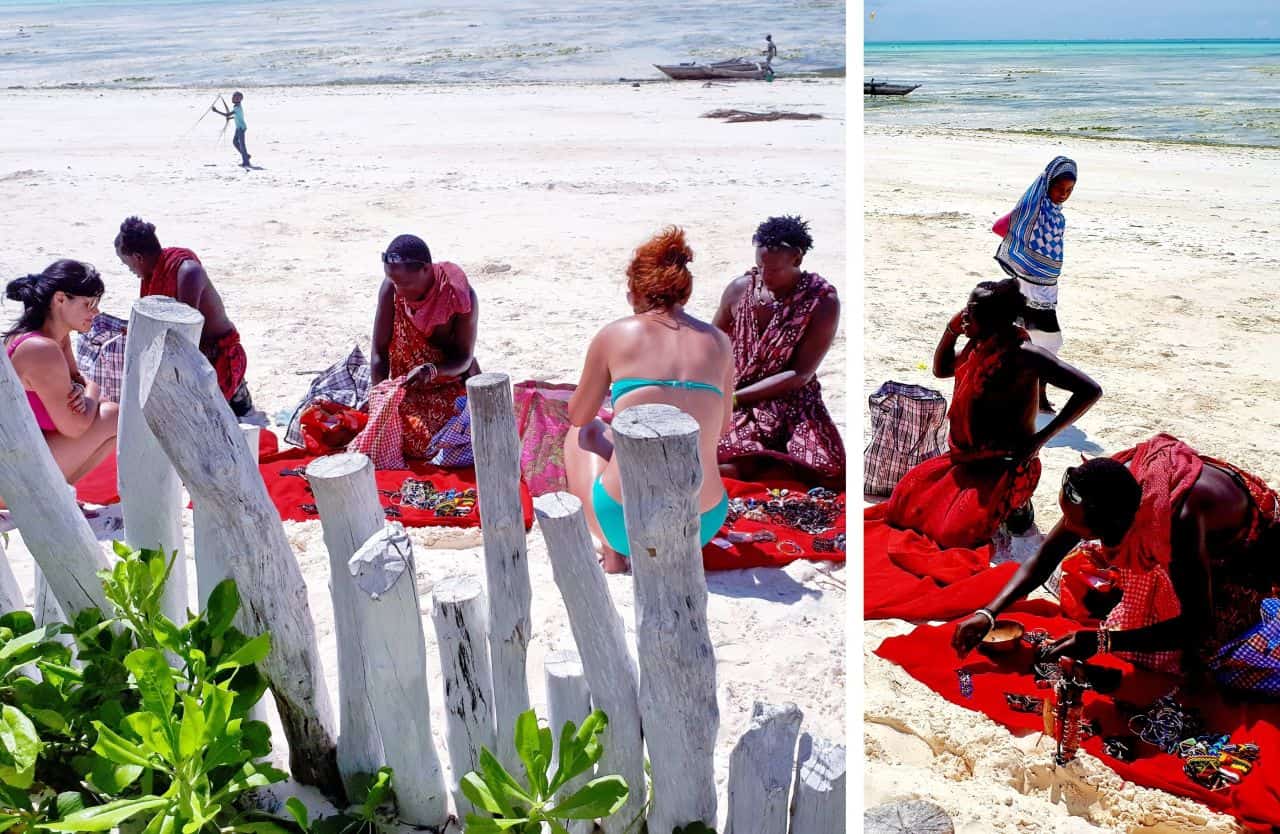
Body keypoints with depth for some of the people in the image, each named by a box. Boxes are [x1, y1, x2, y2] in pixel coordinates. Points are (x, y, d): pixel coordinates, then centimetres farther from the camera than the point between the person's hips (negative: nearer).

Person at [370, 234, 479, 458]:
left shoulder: (461, 295, -24)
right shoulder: (391, 288, -19)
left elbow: (465, 359, -17)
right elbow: (379, 352, -12)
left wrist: (432, 371, -36)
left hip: (452, 379, -1)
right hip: (408, 385, 2)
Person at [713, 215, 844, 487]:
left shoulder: (823, 301, -10)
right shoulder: (739, 289, -1)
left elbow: (800, 374, -13)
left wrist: (734, 398, -18)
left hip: (794, 401, 1)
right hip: (737, 403, 0)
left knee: (831, 472, -26)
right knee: (745, 465, -33)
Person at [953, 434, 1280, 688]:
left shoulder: (1182, 517, -46)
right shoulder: (1109, 482, -27)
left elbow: (1197, 625, -36)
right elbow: (1046, 555, -16)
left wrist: (1102, 641, -40)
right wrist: (987, 613, -26)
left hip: (1252, 557, -5)